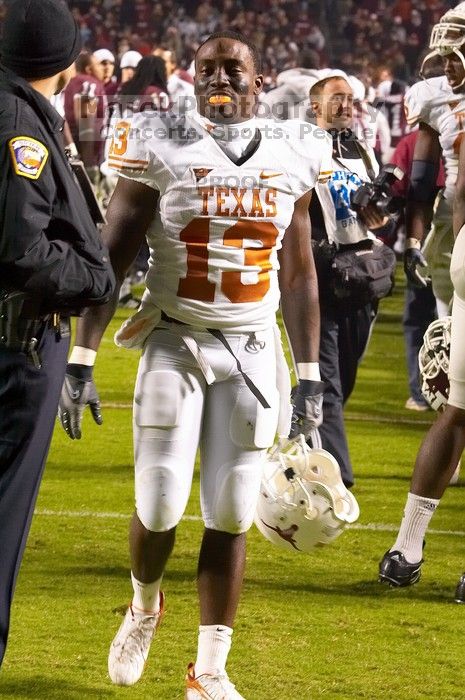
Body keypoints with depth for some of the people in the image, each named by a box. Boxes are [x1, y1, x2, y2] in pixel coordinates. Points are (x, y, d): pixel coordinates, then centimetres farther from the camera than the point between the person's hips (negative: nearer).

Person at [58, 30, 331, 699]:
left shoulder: (292, 156, 5)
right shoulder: (161, 149, -5)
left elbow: (299, 274, 12)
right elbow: (110, 261, -5)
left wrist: (310, 375, 9)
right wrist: (80, 362, -10)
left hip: (253, 351, 2)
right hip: (176, 344, -2)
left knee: (230, 517, 1)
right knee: (160, 506, -4)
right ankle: (144, 608, 29)